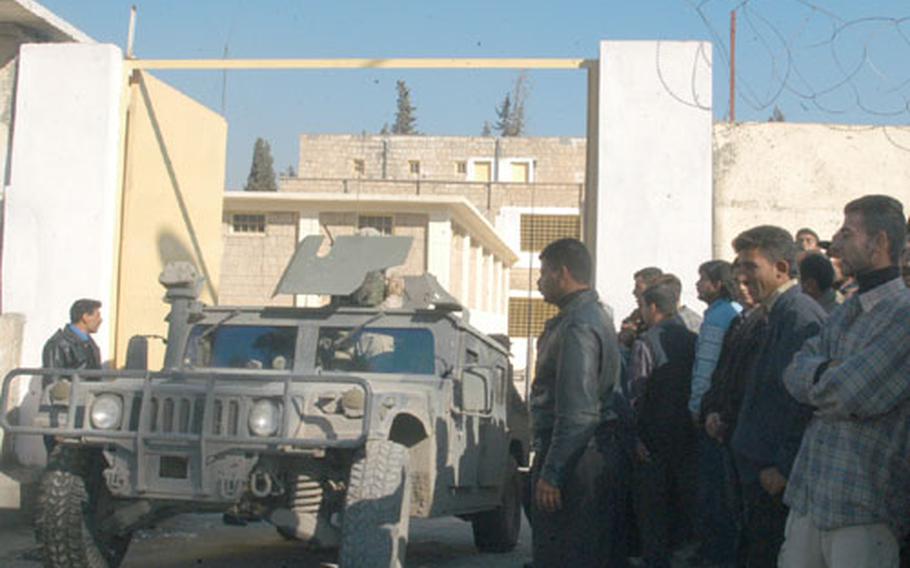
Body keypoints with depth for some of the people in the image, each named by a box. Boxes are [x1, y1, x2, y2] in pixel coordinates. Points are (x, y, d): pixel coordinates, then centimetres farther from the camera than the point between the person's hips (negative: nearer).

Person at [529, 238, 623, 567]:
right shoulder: (594, 315, 17)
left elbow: (576, 412, -23)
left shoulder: (578, 326, -16)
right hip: (592, 451, 10)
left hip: (572, 458, -10)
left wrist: (551, 473, -22)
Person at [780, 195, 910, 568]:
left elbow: (848, 396, -21)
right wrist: (829, 371, -14)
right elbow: (794, 374, 7)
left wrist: (817, 376, -1)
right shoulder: (846, 313, 15)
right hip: (808, 495, 8)